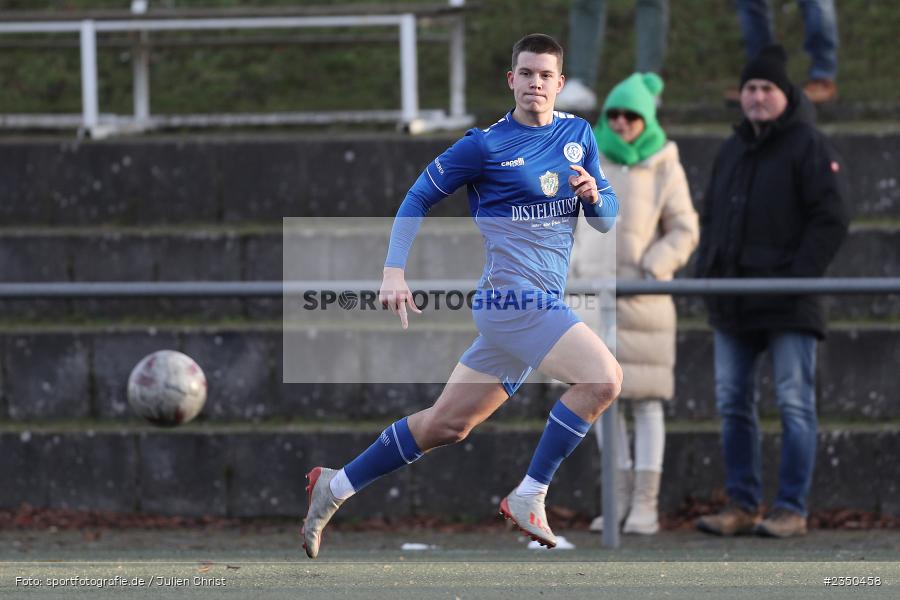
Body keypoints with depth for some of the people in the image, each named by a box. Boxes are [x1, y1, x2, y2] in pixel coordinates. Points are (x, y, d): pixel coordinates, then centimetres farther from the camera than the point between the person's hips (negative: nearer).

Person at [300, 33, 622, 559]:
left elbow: (607, 218, 16)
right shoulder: (485, 145, -6)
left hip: (540, 305, 7)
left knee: (447, 424, 12)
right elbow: (419, 196, 3)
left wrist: (595, 196, -8)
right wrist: (394, 272, -6)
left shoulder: (579, 135, 12)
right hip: (512, 296, -7)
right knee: (604, 378, -24)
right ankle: (529, 498, -16)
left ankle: (336, 486, 24)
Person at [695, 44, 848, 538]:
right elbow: (711, 218, 23)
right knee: (732, 405, 7)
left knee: (794, 405, -4)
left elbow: (830, 219, -10)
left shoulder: (809, 146, -5)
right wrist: (706, 271, 7)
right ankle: (741, 506, 12)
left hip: (788, 305, -7)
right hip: (732, 303, 7)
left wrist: (800, 275, -17)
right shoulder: (732, 150, 17)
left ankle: (791, 510, -3)